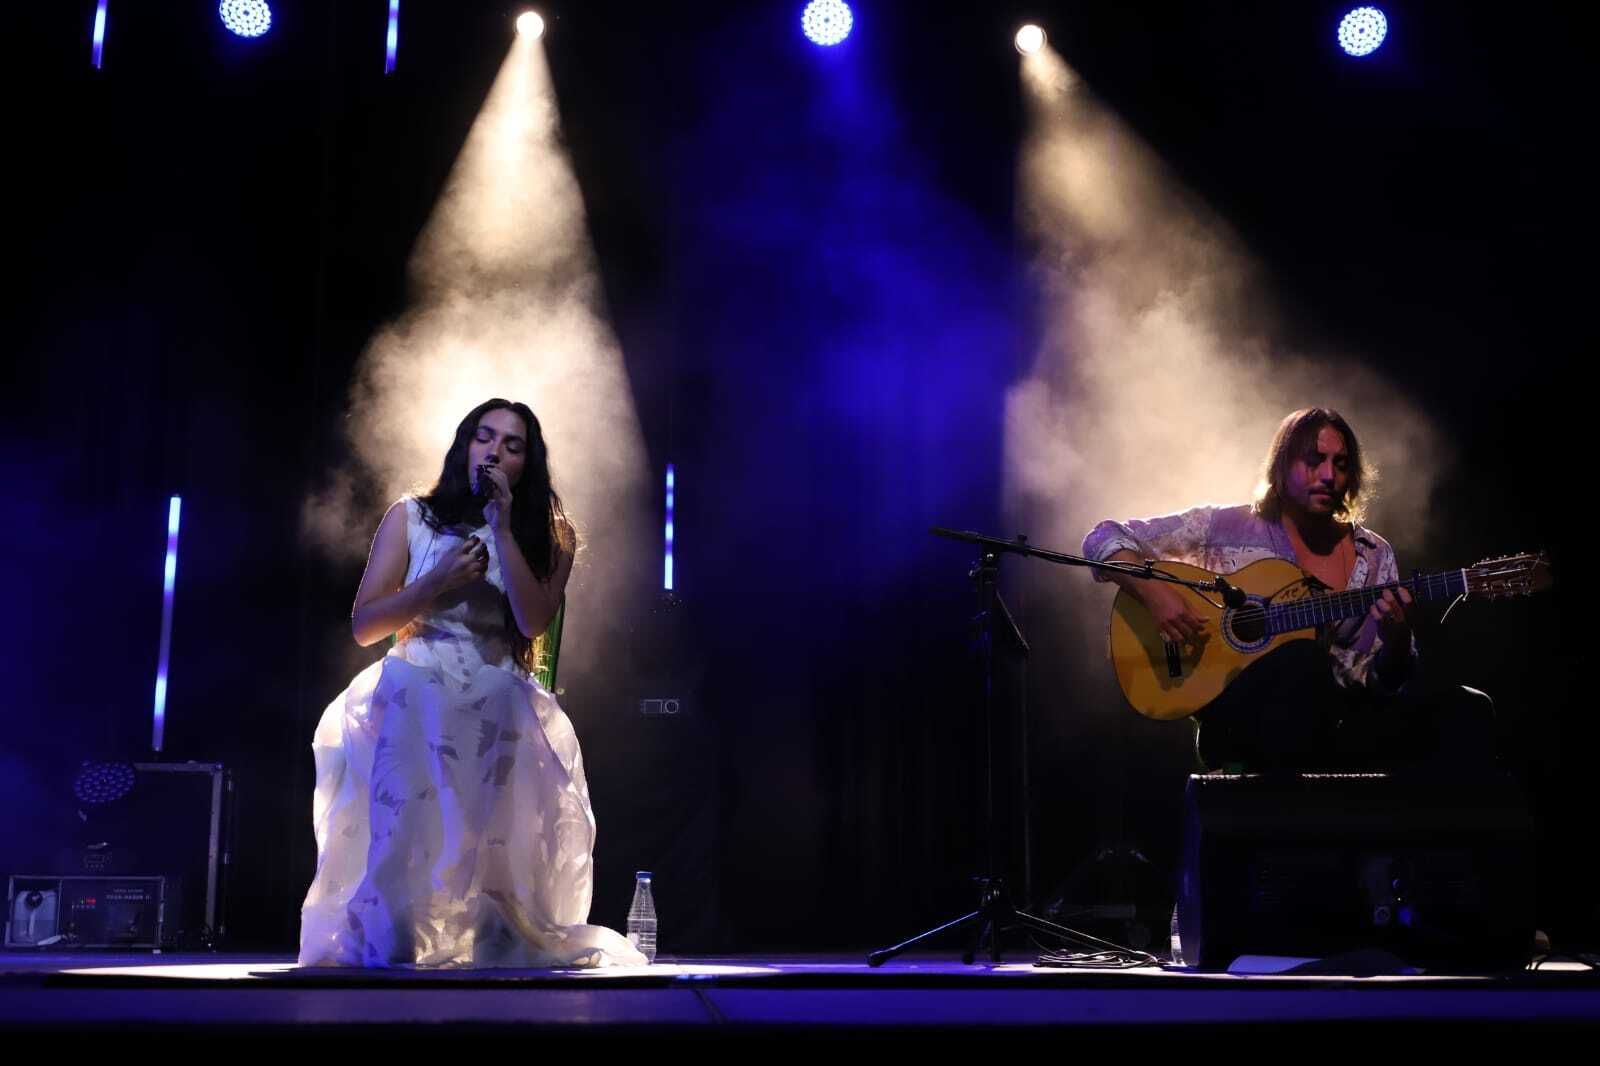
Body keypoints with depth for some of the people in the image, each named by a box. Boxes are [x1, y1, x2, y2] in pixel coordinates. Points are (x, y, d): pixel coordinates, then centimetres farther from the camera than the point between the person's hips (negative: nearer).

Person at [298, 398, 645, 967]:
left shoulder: (549, 535, 8)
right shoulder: (410, 518, 9)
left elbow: (533, 622, -10)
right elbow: (363, 626, 4)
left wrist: (503, 528, -12)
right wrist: (438, 584, -10)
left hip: (500, 696, 0)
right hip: (413, 689, 0)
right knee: (405, 691, -35)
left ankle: (496, 930, -25)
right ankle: (388, 927, -34)